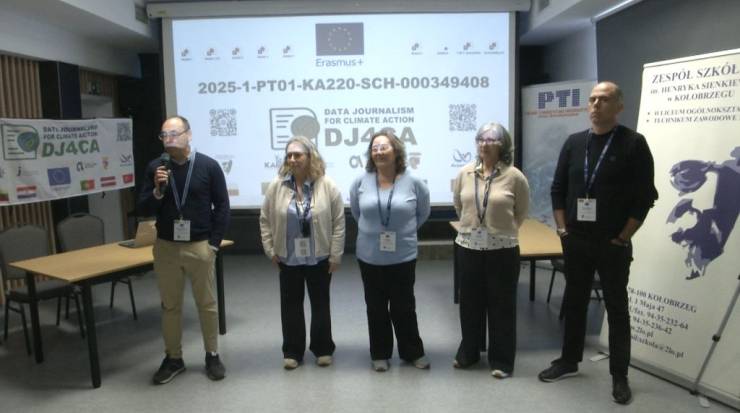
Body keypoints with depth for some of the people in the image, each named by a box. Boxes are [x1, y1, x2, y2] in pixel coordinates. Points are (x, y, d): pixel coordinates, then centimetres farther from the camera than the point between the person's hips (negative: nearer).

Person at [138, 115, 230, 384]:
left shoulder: (208, 166, -5)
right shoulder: (155, 167, 1)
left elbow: (222, 206, -2)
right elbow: (144, 209, 2)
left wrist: (214, 243, -6)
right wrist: (157, 190, -17)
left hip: (199, 246, -2)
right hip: (165, 247, 2)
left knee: (207, 304, 8)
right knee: (170, 305, 11)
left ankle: (212, 356, 22)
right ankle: (173, 359, 26)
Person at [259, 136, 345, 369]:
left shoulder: (327, 186, -9)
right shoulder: (276, 186, -4)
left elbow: (338, 222, -7)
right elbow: (265, 220, 3)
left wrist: (335, 255, -7)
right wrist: (271, 250, 0)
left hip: (320, 258, -1)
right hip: (287, 259, 2)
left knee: (320, 304, 11)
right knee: (290, 306, 10)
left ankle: (322, 349, 27)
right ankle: (292, 351, 24)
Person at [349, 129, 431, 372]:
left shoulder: (413, 183, -10)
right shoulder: (361, 182, -6)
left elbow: (423, 212, 7)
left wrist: (404, 231, 8)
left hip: (403, 257, -1)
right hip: (370, 257, 2)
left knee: (403, 307, 11)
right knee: (376, 307, 13)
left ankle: (413, 352, 29)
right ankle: (380, 354, 29)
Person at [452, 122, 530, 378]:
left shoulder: (514, 176, -9)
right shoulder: (465, 173, 0)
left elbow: (522, 211, 4)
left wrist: (504, 230, 10)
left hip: (502, 249, -3)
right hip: (468, 246, 3)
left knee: (502, 305, 6)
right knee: (470, 302, 14)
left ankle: (501, 360, 20)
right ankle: (468, 352, 32)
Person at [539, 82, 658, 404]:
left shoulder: (633, 144, -7)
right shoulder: (574, 142, 5)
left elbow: (645, 196, -9)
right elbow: (558, 189, 8)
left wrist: (623, 237, -10)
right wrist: (562, 229, 1)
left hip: (613, 244, -4)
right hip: (575, 241, 4)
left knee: (616, 308, 7)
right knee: (573, 302, 14)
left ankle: (619, 376, 19)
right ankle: (569, 361, 30)